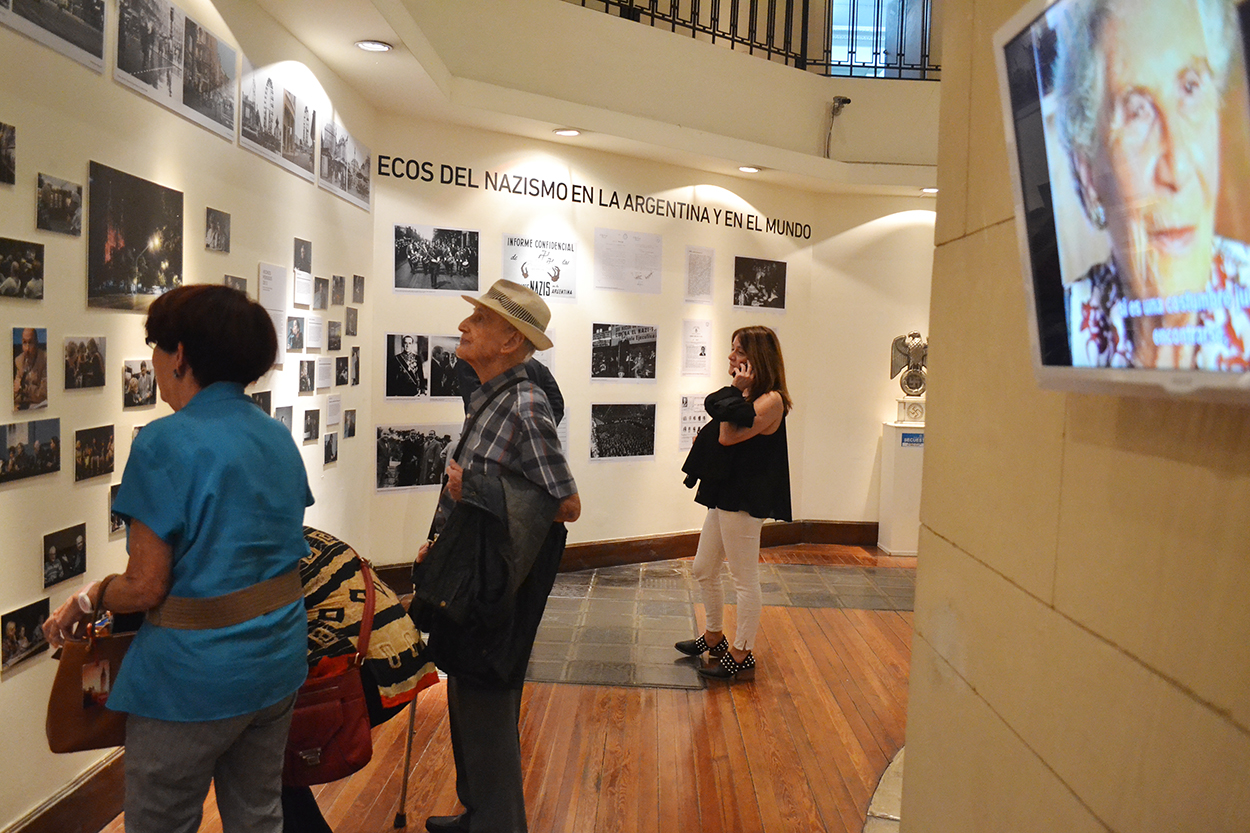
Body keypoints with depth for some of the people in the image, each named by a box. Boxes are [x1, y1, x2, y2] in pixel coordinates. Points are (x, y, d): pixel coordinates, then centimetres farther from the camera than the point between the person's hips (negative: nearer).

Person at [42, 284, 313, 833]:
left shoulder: (167, 443, -19)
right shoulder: (278, 437, 3)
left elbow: (146, 587, -17)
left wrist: (84, 601, 3)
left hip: (196, 675, -7)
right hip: (278, 660, 7)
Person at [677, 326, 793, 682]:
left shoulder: (771, 401, -15)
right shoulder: (747, 396, 15)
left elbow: (729, 436, -23)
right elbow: (720, 434, 20)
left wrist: (739, 392, -18)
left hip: (744, 501, -10)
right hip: (724, 495, 10)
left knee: (745, 580, 1)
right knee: (704, 571, 19)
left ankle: (741, 657, 13)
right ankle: (714, 637, 37)